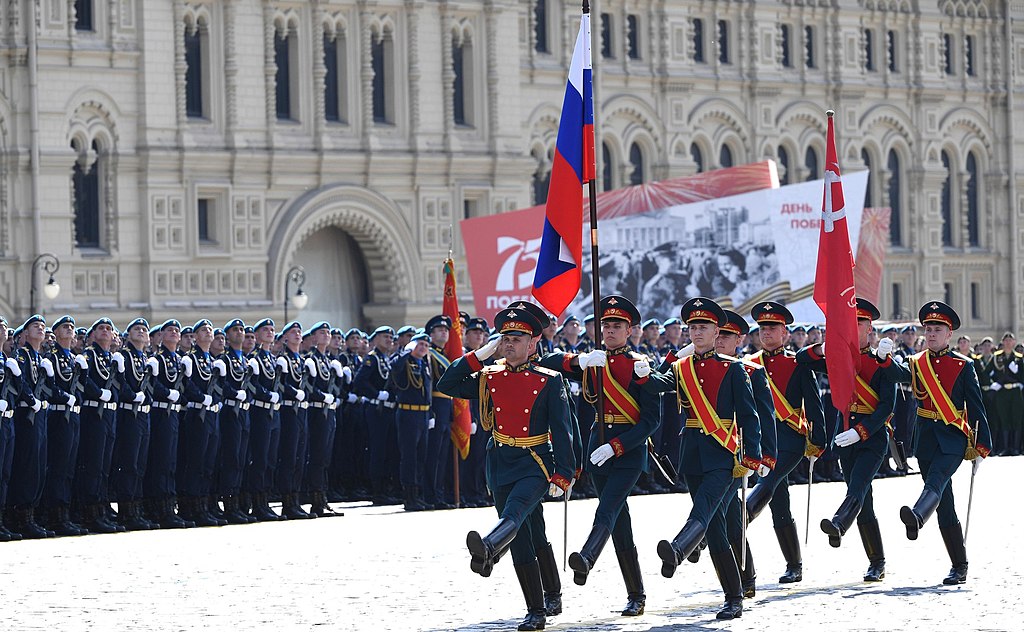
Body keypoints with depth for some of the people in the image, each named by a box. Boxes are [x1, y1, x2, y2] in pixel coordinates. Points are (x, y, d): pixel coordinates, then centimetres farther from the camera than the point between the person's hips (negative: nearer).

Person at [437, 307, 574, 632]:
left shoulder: (549, 380, -2)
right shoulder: (489, 377, 9)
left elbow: (561, 431, -4)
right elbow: (446, 386, 1)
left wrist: (562, 476, -11)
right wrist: (480, 354, -2)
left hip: (535, 464, -5)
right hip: (500, 465, 5)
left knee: (513, 512, -33)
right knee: (520, 543, 5)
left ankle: (487, 550, -63)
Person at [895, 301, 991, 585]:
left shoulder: (963, 366, 3)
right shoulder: (916, 364, 12)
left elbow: (977, 409, 3)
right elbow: (899, 375, -9)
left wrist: (982, 447, -1)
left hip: (954, 438, -4)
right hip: (927, 441, 4)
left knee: (935, 482, -31)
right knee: (944, 506, 5)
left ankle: (916, 518, -59)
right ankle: (959, 567, 10)